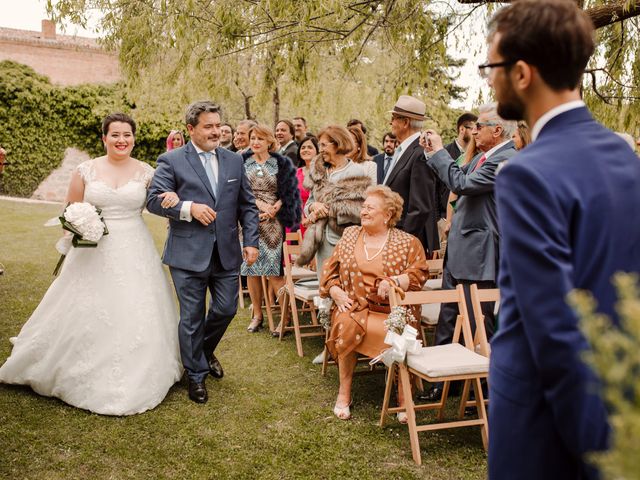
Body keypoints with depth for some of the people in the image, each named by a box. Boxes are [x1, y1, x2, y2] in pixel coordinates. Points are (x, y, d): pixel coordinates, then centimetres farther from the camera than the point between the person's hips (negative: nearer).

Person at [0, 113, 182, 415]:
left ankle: (134, 382, 22)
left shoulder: (146, 172, 2)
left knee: (135, 319, 4)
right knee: (87, 318, 6)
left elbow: (161, 204, 11)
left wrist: (172, 198, -11)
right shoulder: (86, 170, 1)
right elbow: (69, 211, 8)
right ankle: (86, 379, 25)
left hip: (134, 254, 0)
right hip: (94, 253, 0)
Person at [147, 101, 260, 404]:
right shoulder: (171, 161, -3)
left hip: (227, 252, 4)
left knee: (226, 309, 11)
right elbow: (154, 200, -8)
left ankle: (205, 350, 42)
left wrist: (251, 241, 2)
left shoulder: (234, 161, 9)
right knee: (192, 317, 6)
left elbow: (247, 205, 11)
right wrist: (189, 208, -20)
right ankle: (195, 375, 24)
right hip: (188, 254, -4)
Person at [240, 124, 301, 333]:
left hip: (273, 222, -2)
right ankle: (257, 315, 17)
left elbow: (288, 193, 2)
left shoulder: (282, 164, 4)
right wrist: (261, 205, -12)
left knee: (274, 271, -9)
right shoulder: (242, 163, 8)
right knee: (250, 268, 5)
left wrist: (272, 210, -12)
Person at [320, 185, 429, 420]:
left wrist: (394, 282, -20)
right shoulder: (349, 235, 16)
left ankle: (404, 396, -12)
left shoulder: (407, 242, 8)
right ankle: (344, 392, -14)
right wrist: (336, 293, -4)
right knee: (348, 326, -31)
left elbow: (419, 273, -2)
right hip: (354, 306, 2)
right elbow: (330, 269, 14)